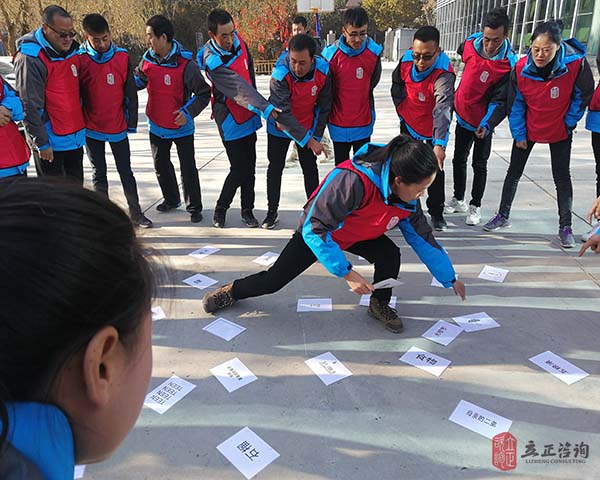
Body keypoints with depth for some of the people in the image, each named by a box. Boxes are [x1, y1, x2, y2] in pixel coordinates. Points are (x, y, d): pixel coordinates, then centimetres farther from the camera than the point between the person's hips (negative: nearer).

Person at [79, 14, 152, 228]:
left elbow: (131, 93, 1)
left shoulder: (122, 57, -4)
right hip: (91, 128, -1)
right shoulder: (80, 60, -7)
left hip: (118, 127, 1)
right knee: (99, 173, 10)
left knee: (126, 171, 9)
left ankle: (136, 213, 18)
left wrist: (131, 122, 1)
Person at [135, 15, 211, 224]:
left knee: (188, 169, 1)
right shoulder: (148, 57, -3)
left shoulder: (185, 64, -21)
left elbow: (204, 93, -17)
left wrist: (188, 112, -28)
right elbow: (138, 83, 12)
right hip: (157, 126, 6)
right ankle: (171, 200, 37)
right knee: (161, 165, 18)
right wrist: (138, 76, -12)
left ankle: (194, 207, 17)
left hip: (181, 127, -6)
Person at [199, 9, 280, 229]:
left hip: (249, 115, 6)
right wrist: (266, 108, -41)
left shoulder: (239, 42, -3)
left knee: (250, 166, 10)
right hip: (230, 120, -6)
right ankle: (221, 208, 17)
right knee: (239, 168, -4)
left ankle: (247, 210, 22)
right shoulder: (212, 61, -24)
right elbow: (238, 88, -33)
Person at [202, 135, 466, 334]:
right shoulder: (353, 181, -43)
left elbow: (423, 238, -5)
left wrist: (450, 279, 2)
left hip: (360, 235, 4)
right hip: (317, 232, -4)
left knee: (390, 256, -22)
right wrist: (346, 273, -39)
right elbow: (315, 229, -39)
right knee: (274, 280, -1)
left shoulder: (408, 196, -21)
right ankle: (233, 291, 30)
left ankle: (379, 305, 7)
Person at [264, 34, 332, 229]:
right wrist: (308, 140, -38)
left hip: (308, 127, 2)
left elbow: (324, 106, -8)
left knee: (310, 168, 8)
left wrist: (316, 135, -6)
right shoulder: (280, 75, -31)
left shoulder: (323, 71, -21)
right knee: (275, 168, 7)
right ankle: (272, 210, 22)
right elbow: (283, 113, -34)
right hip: (280, 128, -2)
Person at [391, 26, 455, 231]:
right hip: (408, 123, 5)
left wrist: (439, 143, -59)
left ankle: (436, 212, 22)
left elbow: (443, 108, -48)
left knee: (435, 170, 4)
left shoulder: (444, 74, -34)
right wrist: (401, 108, 5)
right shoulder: (406, 60, -18)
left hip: (432, 130, -4)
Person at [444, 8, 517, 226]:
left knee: (479, 164, 5)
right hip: (462, 113, 5)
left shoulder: (509, 63, -23)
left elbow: (500, 101, -23)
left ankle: (475, 206, 21)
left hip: (483, 121, -5)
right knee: (459, 159, 15)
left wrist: (487, 125, -38)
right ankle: (458, 199, 32)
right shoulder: (470, 44, -11)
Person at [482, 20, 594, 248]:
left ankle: (565, 227, 12)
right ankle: (503, 216, 22)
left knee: (562, 176, 3)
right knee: (514, 171, 7)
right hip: (528, 127, 1)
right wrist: (519, 134, -5)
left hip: (560, 130, -1)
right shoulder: (521, 67, -20)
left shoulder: (576, 62, -24)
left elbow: (584, 93, -6)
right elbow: (515, 103, -7)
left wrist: (569, 122, -4)